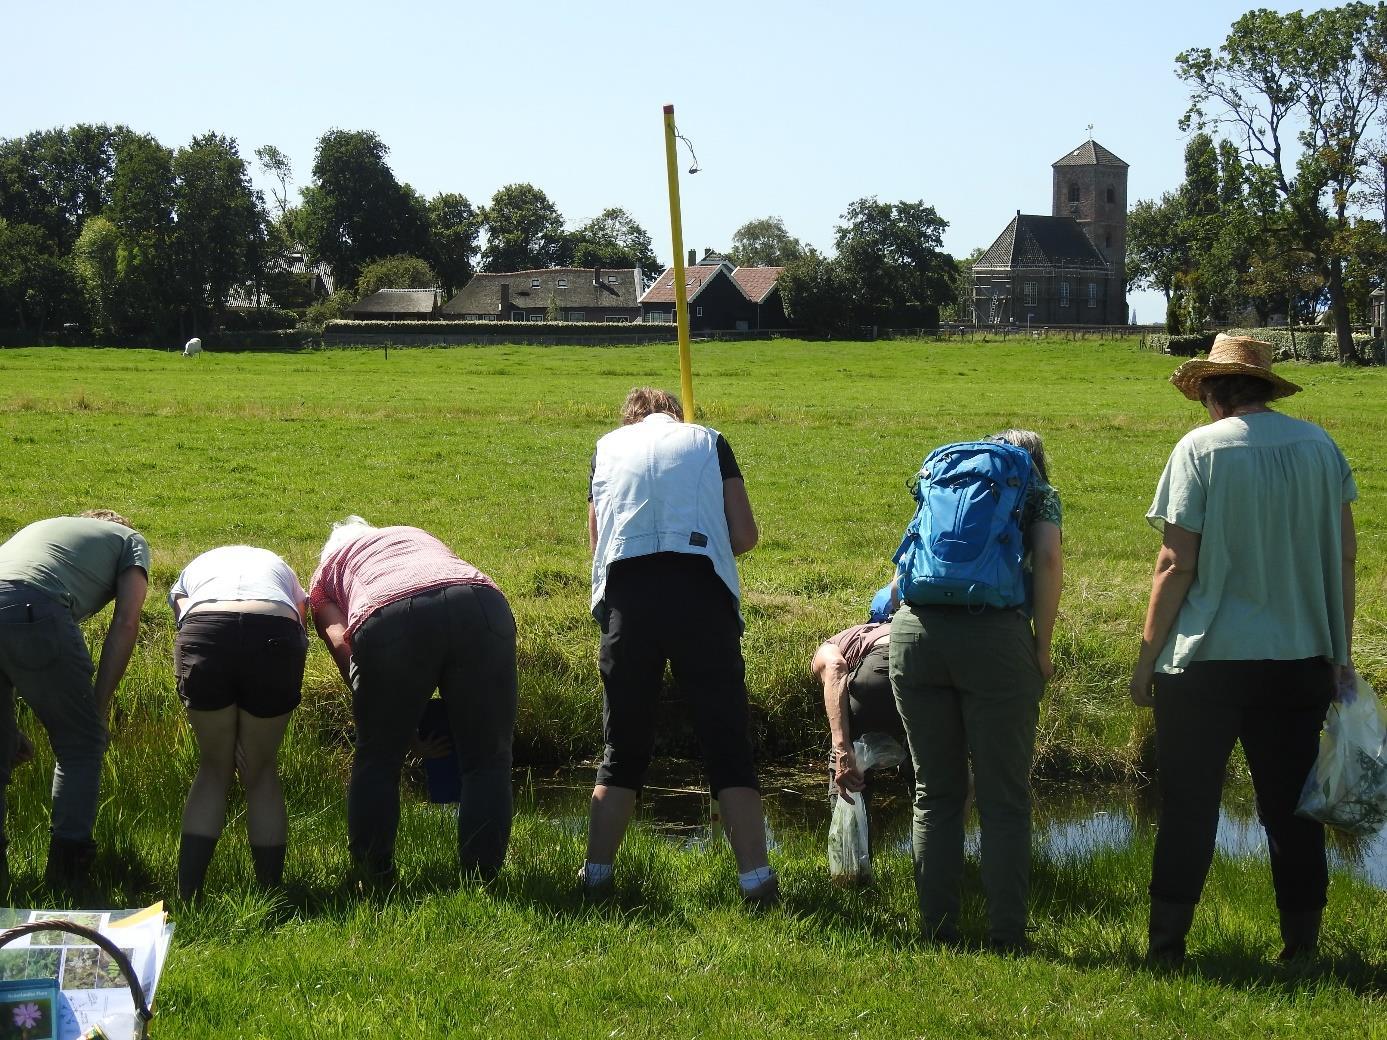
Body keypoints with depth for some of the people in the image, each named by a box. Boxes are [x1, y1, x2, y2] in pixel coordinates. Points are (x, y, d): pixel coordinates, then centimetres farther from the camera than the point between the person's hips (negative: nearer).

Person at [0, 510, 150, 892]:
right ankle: (68, 871, 8)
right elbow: (125, 623, 11)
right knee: (80, 744, 12)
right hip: (34, 612, -5)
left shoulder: (41, 527, 41)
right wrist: (101, 702, 14)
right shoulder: (130, 539, 27)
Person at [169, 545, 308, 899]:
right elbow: (301, 636, 25)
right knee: (261, 772, 17)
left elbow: (183, 617, 18)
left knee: (213, 769, 18)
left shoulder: (191, 571, 40)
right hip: (275, 632, 0)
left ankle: (185, 899, 11)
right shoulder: (282, 569, 41)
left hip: (204, 630, 0)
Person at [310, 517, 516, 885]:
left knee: (378, 759, 18)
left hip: (388, 619, -2)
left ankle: (374, 879, 22)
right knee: (488, 759, 13)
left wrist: (368, 703, 19)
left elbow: (340, 642, 12)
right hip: (483, 604, 2)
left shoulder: (325, 573, 34)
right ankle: (482, 878, 13)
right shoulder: (418, 535, 45)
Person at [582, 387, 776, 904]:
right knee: (729, 745, 2)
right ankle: (756, 878, -4)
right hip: (702, 589, -1)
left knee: (623, 748, 13)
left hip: (626, 594, 2)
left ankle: (596, 875, 11)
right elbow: (745, 535, 11)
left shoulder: (608, 446, 22)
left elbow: (596, 539, 19)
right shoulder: (708, 440, 18)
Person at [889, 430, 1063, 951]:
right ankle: (1006, 937, 5)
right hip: (996, 637, -3)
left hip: (914, 631, 3)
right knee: (1004, 799, 4)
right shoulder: (1037, 489, 16)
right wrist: (1042, 649, 4)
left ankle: (937, 929, 14)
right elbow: (1048, 559, -1)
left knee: (935, 793, 12)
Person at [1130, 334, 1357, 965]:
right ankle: (1302, 947, 15)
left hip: (1205, 660, -3)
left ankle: (1167, 946, 9)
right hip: (1300, 661, 4)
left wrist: (1147, 657, -2)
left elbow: (1177, 565, -9)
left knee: (1188, 811, 5)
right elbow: (1344, 555, 8)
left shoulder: (1201, 449, -7)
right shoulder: (1321, 447, 5)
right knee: (1292, 808, 11)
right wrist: (1340, 652, 16)